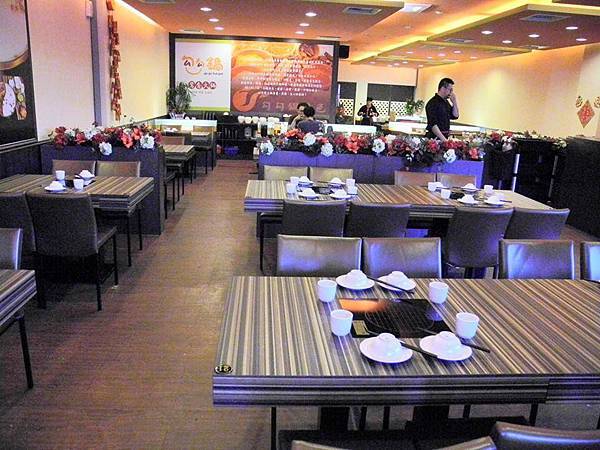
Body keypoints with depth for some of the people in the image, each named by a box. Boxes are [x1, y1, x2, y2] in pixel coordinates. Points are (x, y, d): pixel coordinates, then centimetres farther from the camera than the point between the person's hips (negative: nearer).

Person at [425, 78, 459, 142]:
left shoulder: (446, 102, 14)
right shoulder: (433, 103, -13)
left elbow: (455, 116, 17)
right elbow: (432, 125, -20)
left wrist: (454, 102, 6)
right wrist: (443, 139, -25)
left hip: (445, 137, 8)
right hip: (434, 138, -8)